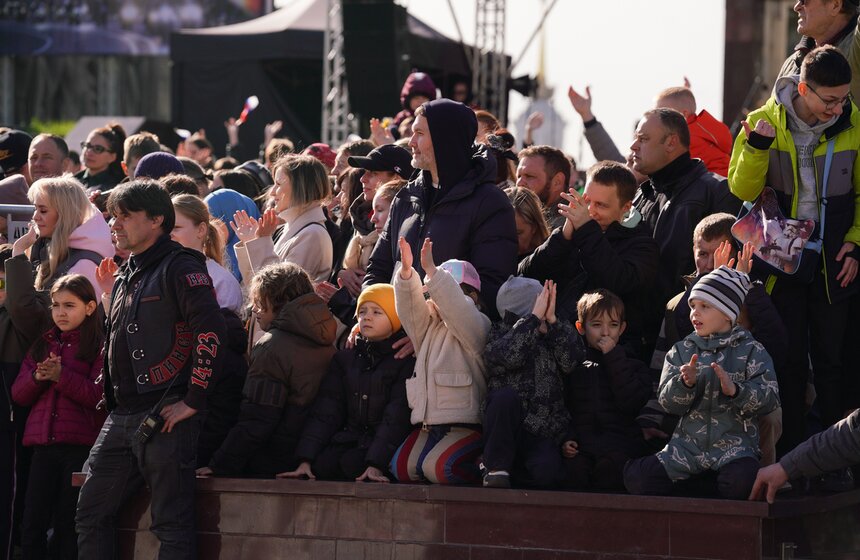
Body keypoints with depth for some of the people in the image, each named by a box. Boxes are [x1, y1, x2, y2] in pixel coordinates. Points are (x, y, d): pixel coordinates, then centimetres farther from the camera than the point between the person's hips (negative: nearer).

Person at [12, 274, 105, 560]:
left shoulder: (100, 346, -2)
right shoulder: (43, 345, 17)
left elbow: (100, 394, -12)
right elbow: (19, 394, 13)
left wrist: (61, 376, -17)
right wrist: (38, 377, -7)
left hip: (80, 447, -5)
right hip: (44, 446, 5)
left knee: (68, 527, 0)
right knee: (32, 526, 1)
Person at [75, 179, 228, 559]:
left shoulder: (180, 268, -8)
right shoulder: (126, 278, 20)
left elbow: (211, 331, -19)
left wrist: (193, 400, -19)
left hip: (165, 418, -9)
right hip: (122, 417, 9)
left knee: (172, 524, -7)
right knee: (91, 513, 10)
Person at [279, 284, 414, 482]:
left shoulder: (406, 362, -1)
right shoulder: (344, 358, 16)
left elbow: (396, 418, -11)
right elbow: (326, 410, 7)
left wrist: (376, 464, -25)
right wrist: (305, 459, -7)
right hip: (349, 441, 4)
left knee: (351, 464, -33)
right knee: (322, 463, -28)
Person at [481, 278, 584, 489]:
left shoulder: (555, 336, 13)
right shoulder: (498, 334, 5)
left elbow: (572, 363, -8)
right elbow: (508, 356, -18)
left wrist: (552, 320, -12)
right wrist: (535, 317, -17)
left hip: (543, 435, 1)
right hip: (505, 429, -1)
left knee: (547, 472, -30)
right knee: (506, 396, -33)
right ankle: (496, 469, -20)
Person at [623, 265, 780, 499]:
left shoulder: (751, 351, 3)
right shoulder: (681, 351, 12)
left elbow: (770, 397, -8)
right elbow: (668, 403, 3)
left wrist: (735, 390, -25)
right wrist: (685, 383, -18)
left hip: (733, 442, -3)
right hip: (689, 442, 3)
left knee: (741, 479, -37)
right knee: (637, 476, -20)